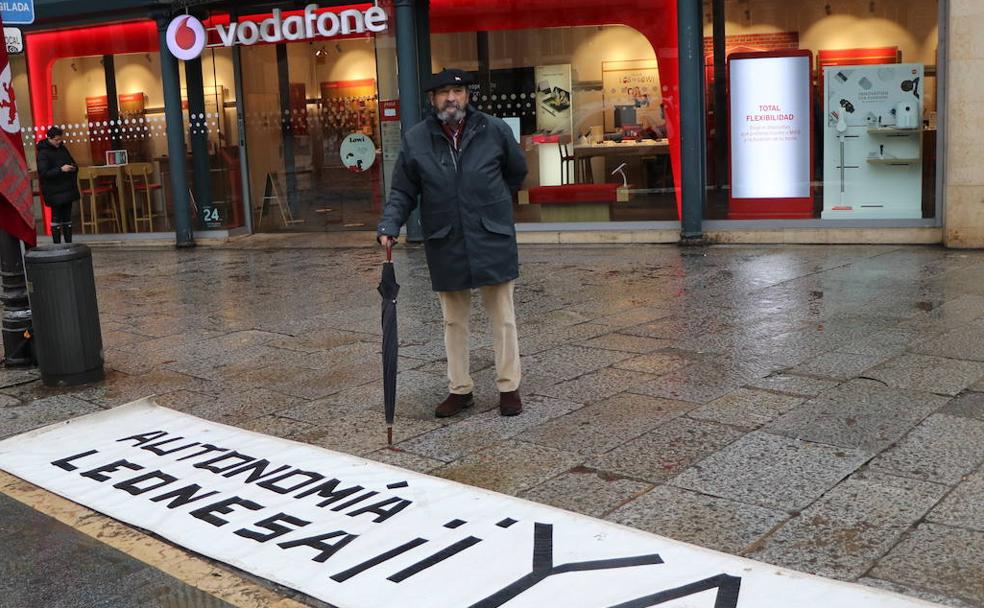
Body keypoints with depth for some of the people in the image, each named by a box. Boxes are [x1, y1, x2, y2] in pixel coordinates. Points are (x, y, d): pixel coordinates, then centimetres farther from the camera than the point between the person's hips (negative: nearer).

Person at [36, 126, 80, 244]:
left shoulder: (62, 148, 10)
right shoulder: (43, 153, -11)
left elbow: (73, 162, 21)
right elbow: (43, 173, -17)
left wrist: (74, 167, -3)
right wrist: (61, 169, -25)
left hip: (68, 189, 7)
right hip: (55, 192, -6)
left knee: (67, 216, 11)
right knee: (56, 217, -2)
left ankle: (69, 243, 17)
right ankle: (57, 244, 3)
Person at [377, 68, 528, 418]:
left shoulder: (495, 130, -3)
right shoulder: (415, 140, -1)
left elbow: (517, 171, 13)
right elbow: (402, 192, 2)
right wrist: (389, 226, -13)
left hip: (492, 242, -1)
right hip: (445, 246, 1)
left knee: (503, 320, 6)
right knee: (454, 322, 12)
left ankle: (509, 387, 18)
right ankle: (459, 389, 25)